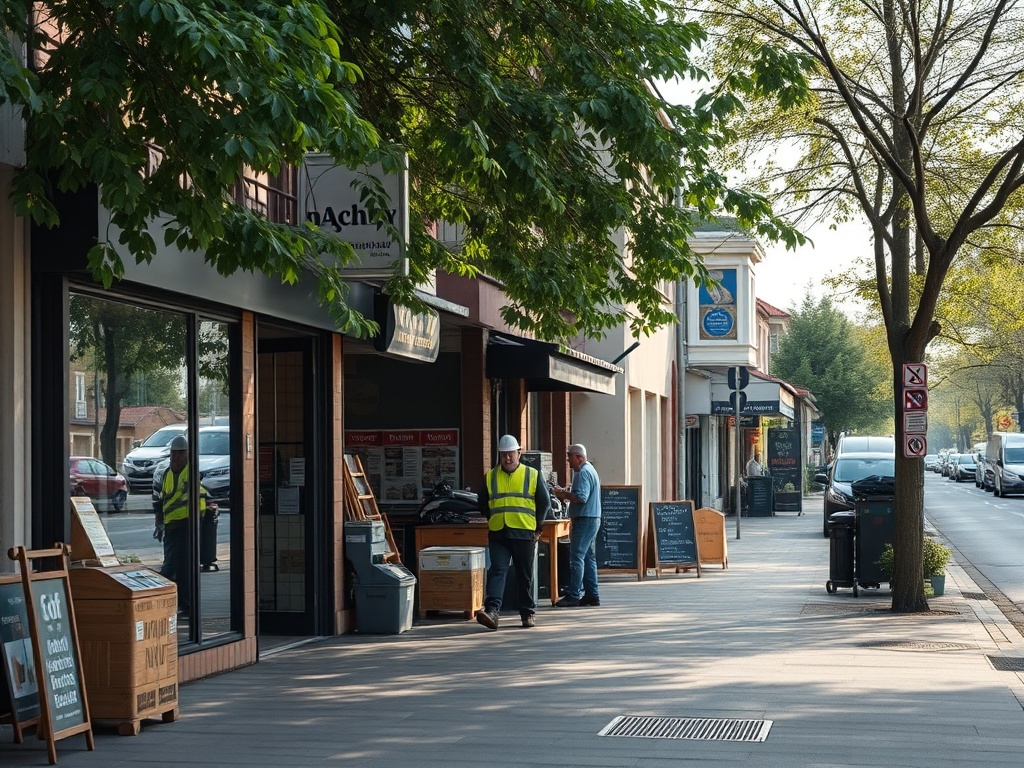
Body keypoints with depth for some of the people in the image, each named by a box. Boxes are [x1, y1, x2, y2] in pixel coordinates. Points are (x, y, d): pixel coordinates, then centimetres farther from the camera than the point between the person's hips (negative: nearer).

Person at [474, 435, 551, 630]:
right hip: (498, 535, 1)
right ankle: (492, 611, -23)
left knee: (526, 575, 7)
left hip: (524, 534, -1)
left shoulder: (532, 475, 5)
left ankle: (528, 613, 18)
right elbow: (483, 504, 19)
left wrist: (537, 528, 6)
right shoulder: (490, 477, 10)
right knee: (497, 571, -12)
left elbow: (544, 503, 9)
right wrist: (493, 521, 12)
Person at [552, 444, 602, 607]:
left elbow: (581, 498, -24)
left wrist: (564, 494, -12)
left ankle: (573, 595, -12)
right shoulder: (590, 470, 20)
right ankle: (592, 595, 13)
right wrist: (566, 493, 10)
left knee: (576, 557, -10)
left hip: (584, 520, -11)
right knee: (589, 558, 12)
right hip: (592, 519, 11)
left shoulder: (583, 473, -14)